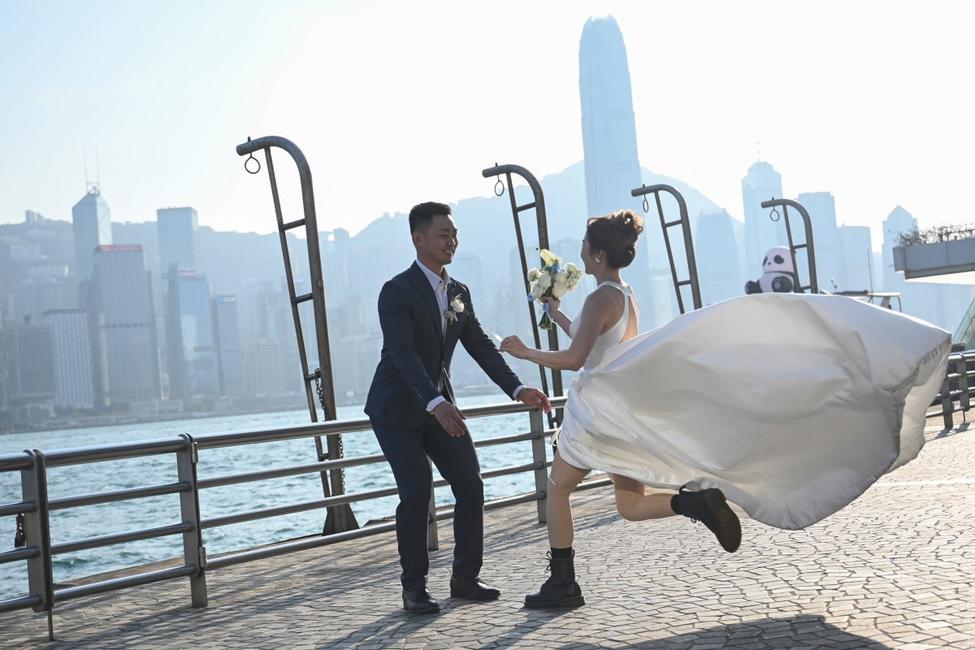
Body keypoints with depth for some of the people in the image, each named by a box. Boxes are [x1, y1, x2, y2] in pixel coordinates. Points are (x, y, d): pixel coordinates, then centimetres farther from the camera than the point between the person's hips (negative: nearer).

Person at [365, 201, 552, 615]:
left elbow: (481, 346, 6)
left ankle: (466, 578, 13)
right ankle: (414, 587, 4)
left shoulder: (459, 293, 7)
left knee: (470, 485, 0)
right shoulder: (397, 292, -15)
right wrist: (436, 403, -39)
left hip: (438, 405, 7)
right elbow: (403, 354, -26)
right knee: (416, 494, -12)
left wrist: (518, 389, -6)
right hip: (398, 410, -6)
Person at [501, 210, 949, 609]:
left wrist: (524, 353, -12)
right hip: (625, 411, 9)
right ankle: (697, 500, -16)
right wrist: (556, 315, 32)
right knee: (631, 505, 8)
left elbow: (574, 358, -23)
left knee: (557, 488, 6)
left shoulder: (601, 298, -14)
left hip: (599, 411, -9)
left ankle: (562, 584, 8)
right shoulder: (626, 297, 15)